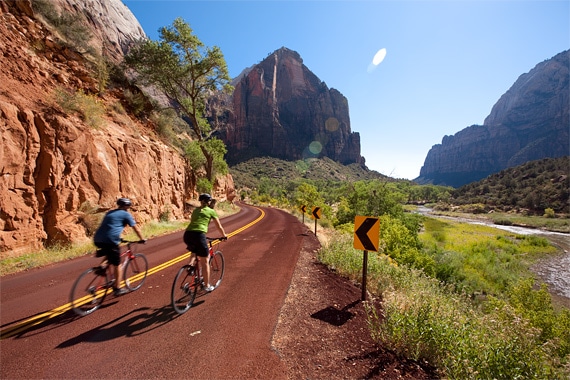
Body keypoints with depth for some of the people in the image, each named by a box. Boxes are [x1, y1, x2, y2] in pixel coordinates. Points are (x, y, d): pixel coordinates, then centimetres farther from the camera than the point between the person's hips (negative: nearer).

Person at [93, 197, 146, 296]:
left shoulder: (109, 213, 24)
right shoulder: (126, 214, 5)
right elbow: (136, 229, 8)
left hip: (97, 240, 7)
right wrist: (142, 239, 21)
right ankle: (117, 289, 14)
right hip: (110, 241, -7)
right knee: (117, 265, 8)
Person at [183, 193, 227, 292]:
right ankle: (207, 286, 20)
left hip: (187, 234, 5)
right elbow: (219, 226, 17)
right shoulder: (211, 211, 12)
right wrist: (224, 236, 34)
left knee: (194, 251, 37)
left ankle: (190, 264, 10)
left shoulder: (195, 210, 24)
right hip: (199, 235, -5)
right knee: (204, 262, 10)